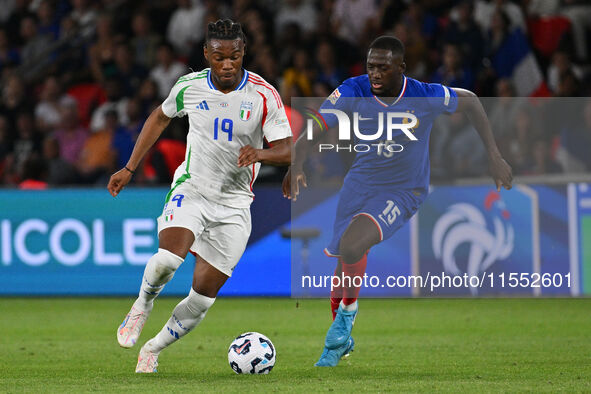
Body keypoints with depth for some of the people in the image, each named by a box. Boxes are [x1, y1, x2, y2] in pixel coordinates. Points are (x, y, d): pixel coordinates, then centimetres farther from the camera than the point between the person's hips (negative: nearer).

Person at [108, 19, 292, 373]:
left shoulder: (264, 95, -10)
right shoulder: (190, 86, -3)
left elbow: (287, 151, -11)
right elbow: (160, 118, 16)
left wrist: (260, 153, -34)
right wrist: (129, 168, 15)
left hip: (234, 204, 0)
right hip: (191, 188, 0)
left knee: (203, 297, -3)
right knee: (168, 258, -30)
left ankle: (153, 350, 20)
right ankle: (142, 308, 2)